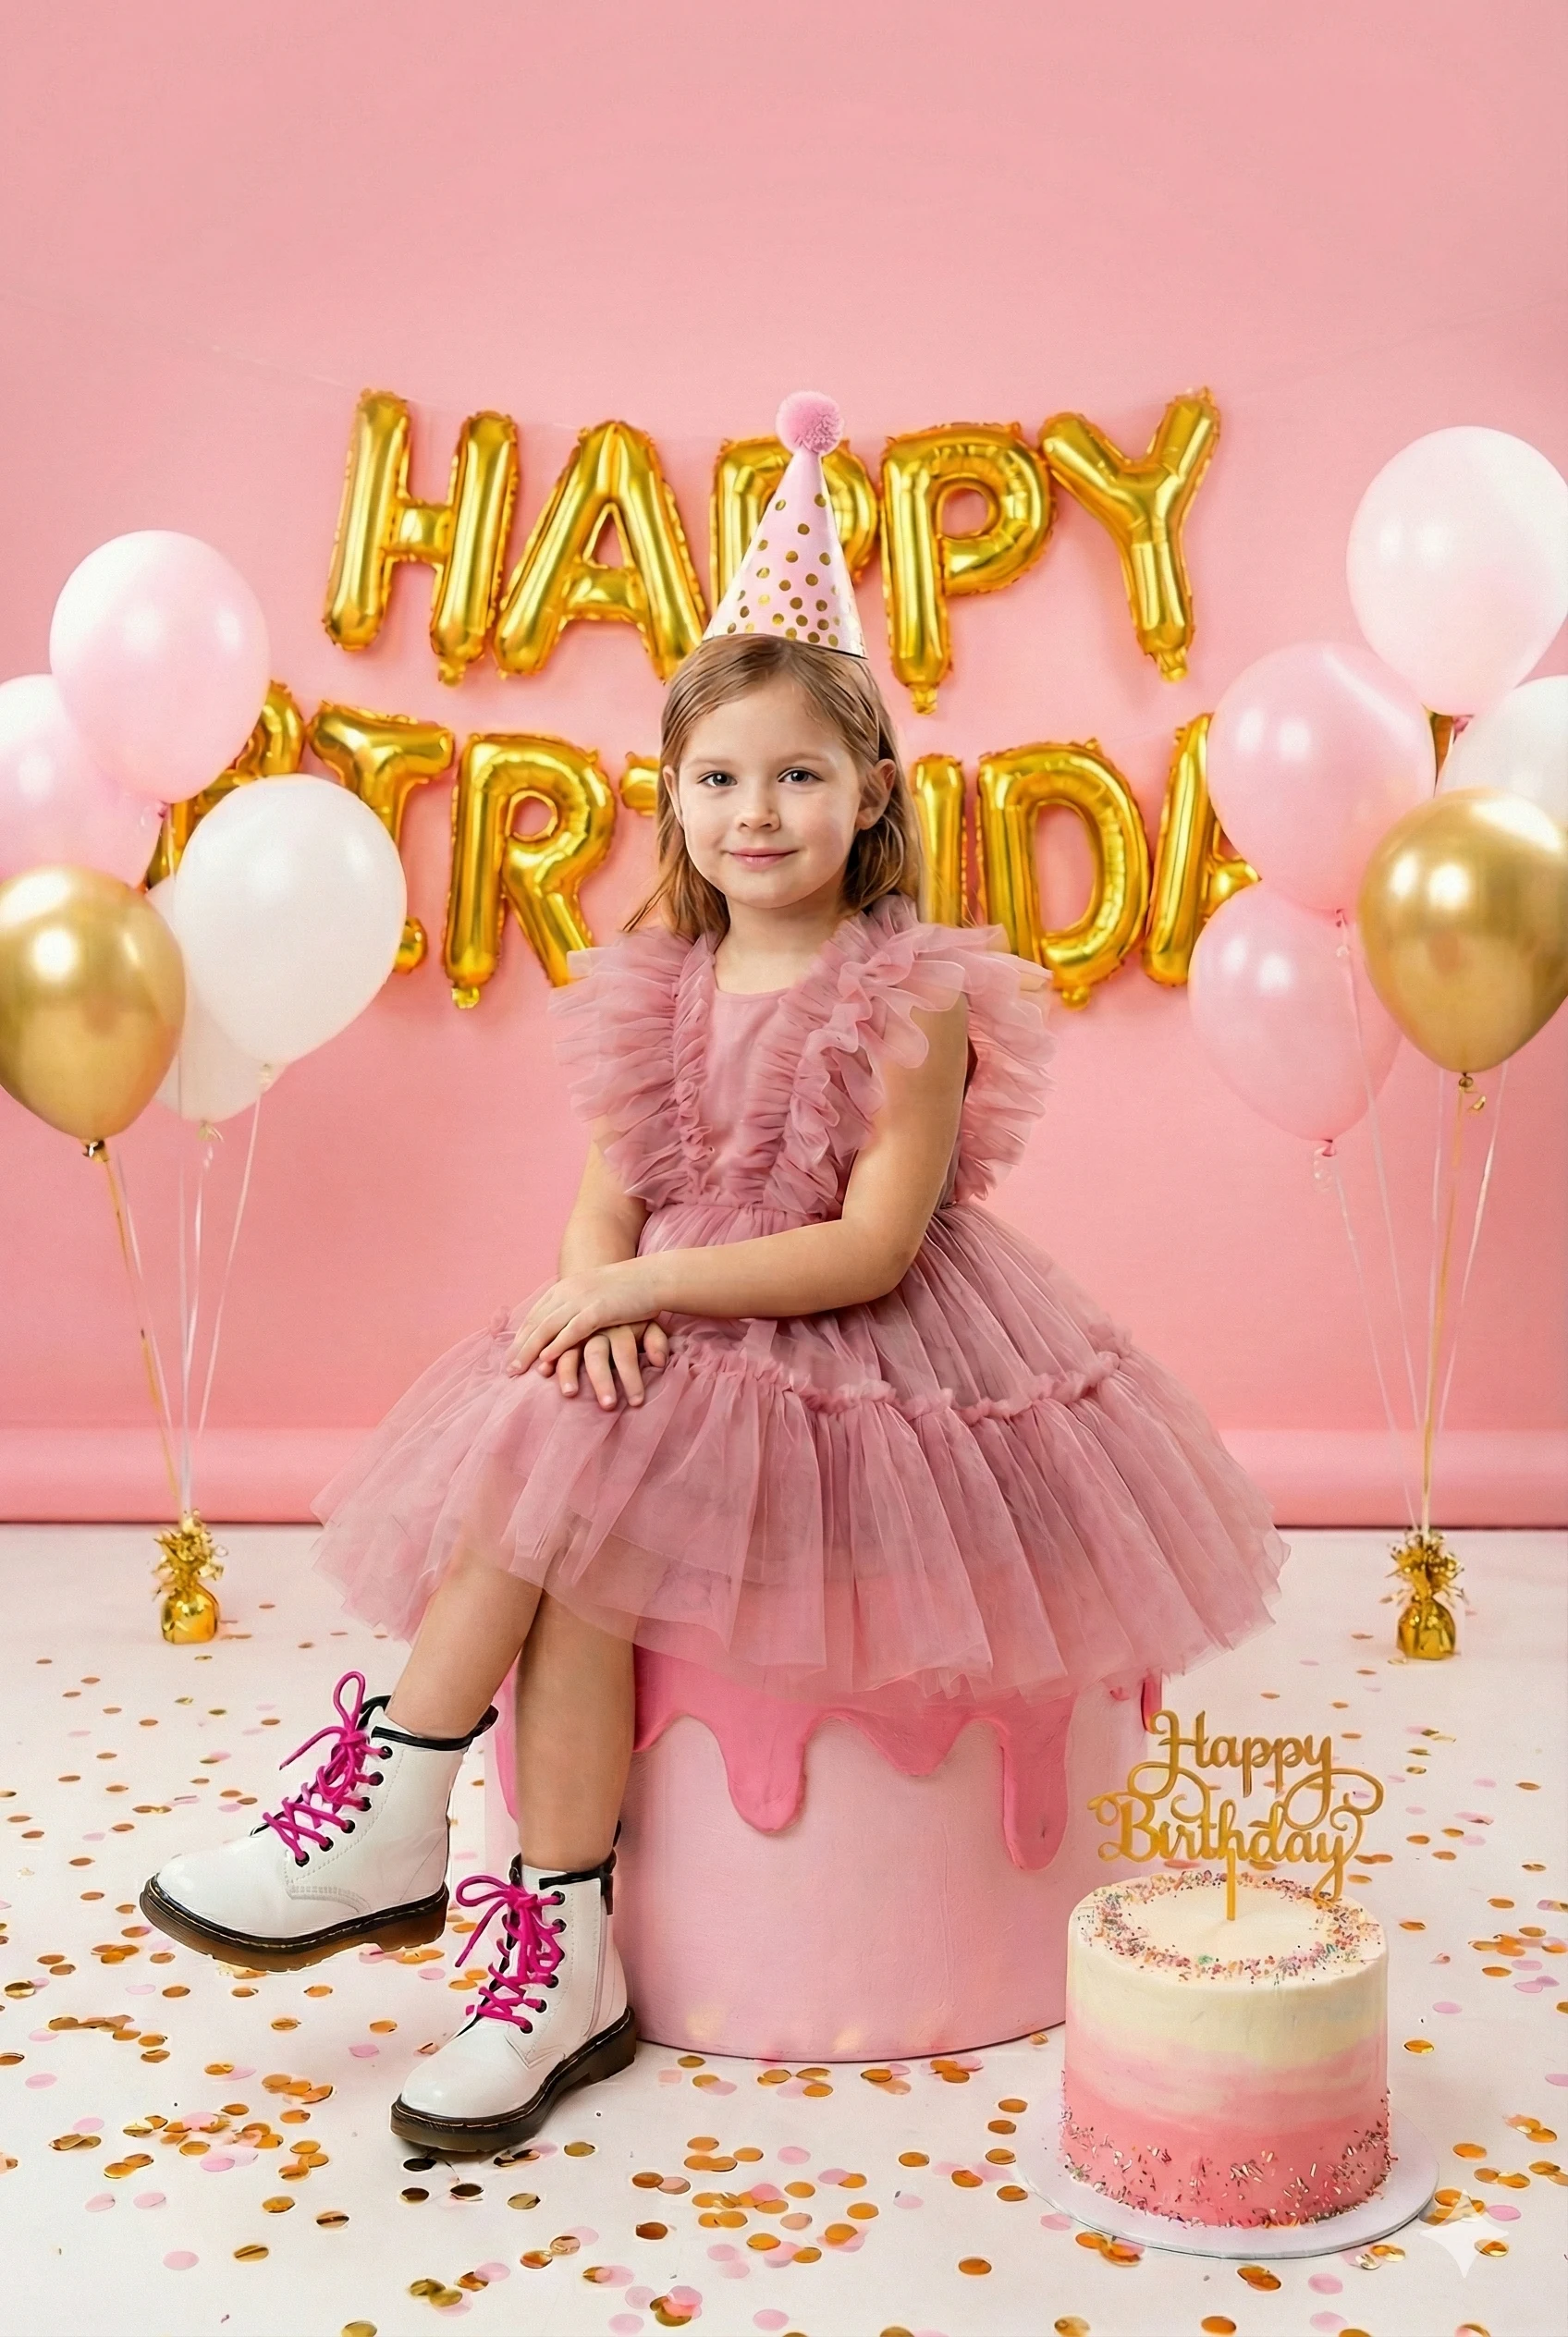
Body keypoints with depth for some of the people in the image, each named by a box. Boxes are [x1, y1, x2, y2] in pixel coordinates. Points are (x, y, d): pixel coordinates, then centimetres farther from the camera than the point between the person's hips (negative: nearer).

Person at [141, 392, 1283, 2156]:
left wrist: (643, 1286, -19)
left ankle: (392, 1807, -10)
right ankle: (561, 1959, -15)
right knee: (560, 1515, -22)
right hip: (669, 1348, 6)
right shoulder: (659, 993, 8)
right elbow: (606, 1204, 6)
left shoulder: (912, 1005, -10)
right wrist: (597, 1302, -18)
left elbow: (871, 1249, -16)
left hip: (856, 1358, -5)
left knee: (568, 1481, -25)